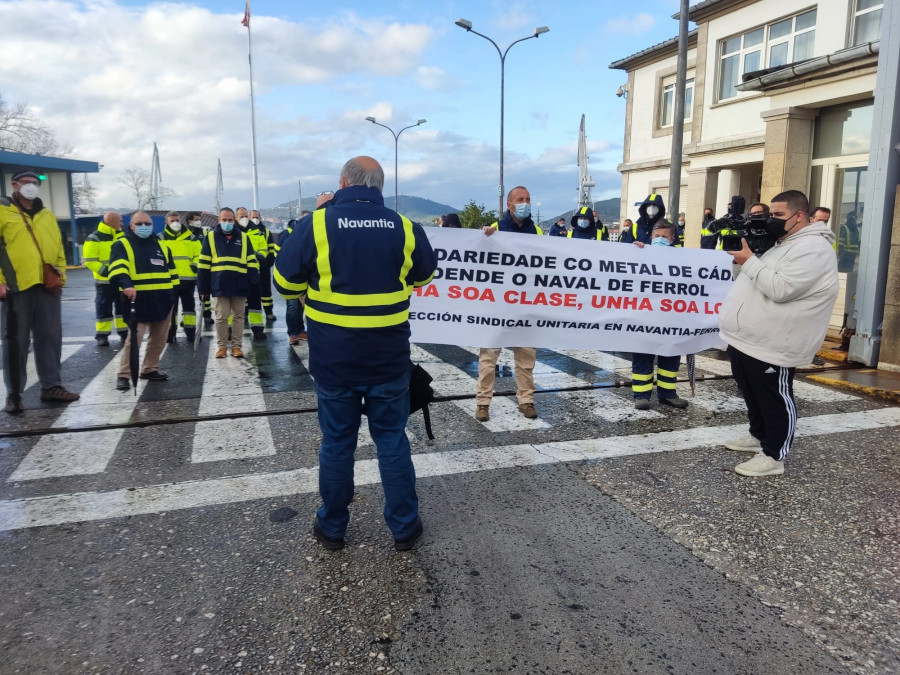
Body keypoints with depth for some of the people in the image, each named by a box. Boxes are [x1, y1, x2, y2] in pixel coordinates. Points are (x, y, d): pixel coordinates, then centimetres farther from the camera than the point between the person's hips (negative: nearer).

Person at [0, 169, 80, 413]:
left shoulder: (47, 215, 19)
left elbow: (58, 246, 20)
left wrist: (60, 273, 9)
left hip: (48, 286, 5)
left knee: (50, 338, 8)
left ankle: (51, 386, 18)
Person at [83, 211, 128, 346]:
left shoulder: (121, 236, 10)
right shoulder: (94, 239, -10)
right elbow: (90, 261, -14)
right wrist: (105, 271, -24)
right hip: (104, 281, -5)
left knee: (123, 307, 10)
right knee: (104, 309, 1)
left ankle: (124, 332, 19)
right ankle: (102, 335, 8)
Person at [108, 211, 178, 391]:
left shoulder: (162, 247, 17)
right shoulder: (122, 245, -1)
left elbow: (171, 272, 21)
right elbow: (118, 268, -19)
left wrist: (174, 293, 14)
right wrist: (126, 285, -37)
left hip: (163, 302, 6)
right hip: (138, 302, -6)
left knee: (158, 340, 12)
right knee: (133, 339, -10)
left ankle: (150, 369, 25)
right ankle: (124, 375, -2)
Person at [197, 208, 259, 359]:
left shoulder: (243, 237, 10)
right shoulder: (211, 237, 7)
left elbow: (251, 262, 7)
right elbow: (204, 263, 6)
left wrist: (254, 281, -4)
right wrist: (203, 286, 1)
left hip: (240, 285, 1)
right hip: (220, 286, -1)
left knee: (238, 316, 7)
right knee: (221, 317, 3)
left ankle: (237, 346, 14)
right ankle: (222, 346, 15)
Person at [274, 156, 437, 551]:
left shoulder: (316, 225, -9)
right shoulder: (404, 228, -3)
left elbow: (285, 283, 0)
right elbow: (425, 274, 15)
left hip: (333, 356, -1)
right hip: (389, 354, 1)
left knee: (337, 441, 12)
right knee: (392, 439, 12)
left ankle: (332, 528, 28)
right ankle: (404, 528, 22)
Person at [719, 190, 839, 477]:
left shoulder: (812, 249, -16)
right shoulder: (781, 243, 18)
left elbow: (779, 289, -26)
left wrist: (749, 260, -19)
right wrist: (745, 253, 6)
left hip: (770, 346, -10)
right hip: (745, 339, 10)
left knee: (775, 400, 2)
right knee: (753, 396, 22)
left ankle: (773, 456, 12)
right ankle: (759, 436, 40)